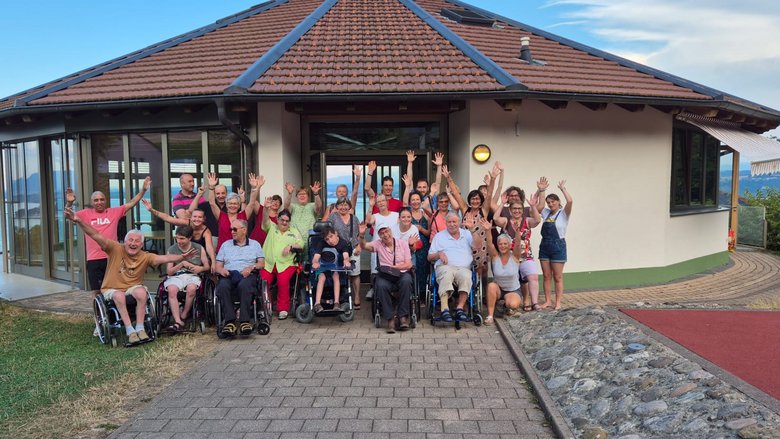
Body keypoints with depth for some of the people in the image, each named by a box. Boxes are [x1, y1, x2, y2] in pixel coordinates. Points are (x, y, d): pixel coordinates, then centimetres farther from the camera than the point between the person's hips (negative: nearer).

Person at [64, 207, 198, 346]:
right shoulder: (116, 249, -12)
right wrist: (78, 221, -32)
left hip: (133, 287, 1)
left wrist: (182, 257, -37)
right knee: (119, 296, -34)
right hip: (111, 289, -1)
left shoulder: (145, 257, -8)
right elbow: (96, 235, -20)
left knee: (142, 292, -30)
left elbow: (165, 258, -19)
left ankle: (140, 329, -24)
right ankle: (131, 332, -29)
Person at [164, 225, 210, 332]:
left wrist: (200, 268, -11)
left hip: (192, 276, 0)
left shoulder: (199, 248, 9)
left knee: (191, 288, -35)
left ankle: (183, 316, -14)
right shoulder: (172, 250, 9)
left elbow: (207, 266, 12)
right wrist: (181, 264, -9)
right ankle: (178, 322, -35)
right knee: (171, 290, -33)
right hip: (176, 276, 1)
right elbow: (169, 271, 6)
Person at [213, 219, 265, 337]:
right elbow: (217, 266, 18)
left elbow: (262, 263, 11)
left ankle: (244, 321, -41)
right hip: (228, 275, 2)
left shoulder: (255, 244, 23)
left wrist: (251, 267, -10)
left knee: (244, 285, -39)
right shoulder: (225, 245, 27)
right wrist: (221, 270, -6)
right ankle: (229, 322, -38)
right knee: (223, 286, -35)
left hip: (247, 275, -2)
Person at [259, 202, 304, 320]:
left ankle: (283, 309, -14)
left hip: (286, 264, -1)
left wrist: (290, 246, -9)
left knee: (283, 281, -27)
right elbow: (265, 220, -3)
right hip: (268, 264, 1)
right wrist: (266, 208, -23)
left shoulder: (294, 232, 20)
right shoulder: (272, 227, 17)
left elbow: (301, 245, 10)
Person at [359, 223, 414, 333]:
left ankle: (403, 316, -23)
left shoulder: (403, 243, 10)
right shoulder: (378, 244, 12)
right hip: (385, 276, 0)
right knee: (381, 286, -34)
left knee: (406, 281, -35)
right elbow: (364, 246, -6)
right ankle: (390, 319, -23)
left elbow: (408, 265, 4)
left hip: (402, 274, 0)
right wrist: (362, 235, -25)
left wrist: (393, 267, -8)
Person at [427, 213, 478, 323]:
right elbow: (429, 257, 18)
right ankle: (445, 310, -45)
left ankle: (460, 308, -37)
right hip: (445, 267, -1)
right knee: (446, 275, -37)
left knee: (466, 276, -35)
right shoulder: (439, 236, 22)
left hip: (464, 268, 1)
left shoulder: (467, 234, 25)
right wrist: (439, 254, -3)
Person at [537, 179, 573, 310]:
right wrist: (541, 191, -5)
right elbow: (538, 206, -1)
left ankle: (558, 302, 8)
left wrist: (563, 188, -10)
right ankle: (547, 301, 15)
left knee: (558, 277, 2)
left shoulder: (563, 213, -4)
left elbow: (570, 201, -20)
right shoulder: (546, 213, 11)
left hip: (558, 246, -5)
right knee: (546, 276, 8)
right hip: (545, 246, 5)